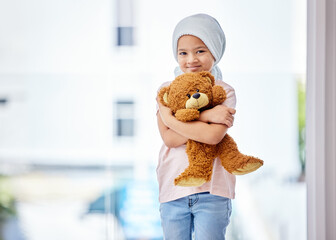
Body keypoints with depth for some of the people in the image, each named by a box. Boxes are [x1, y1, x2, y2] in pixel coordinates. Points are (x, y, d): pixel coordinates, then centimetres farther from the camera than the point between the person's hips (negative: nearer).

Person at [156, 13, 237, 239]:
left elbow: (214, 136, -18)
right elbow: (169, 138, -8)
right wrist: (203, 117, -17)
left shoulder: (224, 92, -1)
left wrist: (170, 118, -12)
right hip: (173, 189, 3)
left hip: (212, 189, -3)